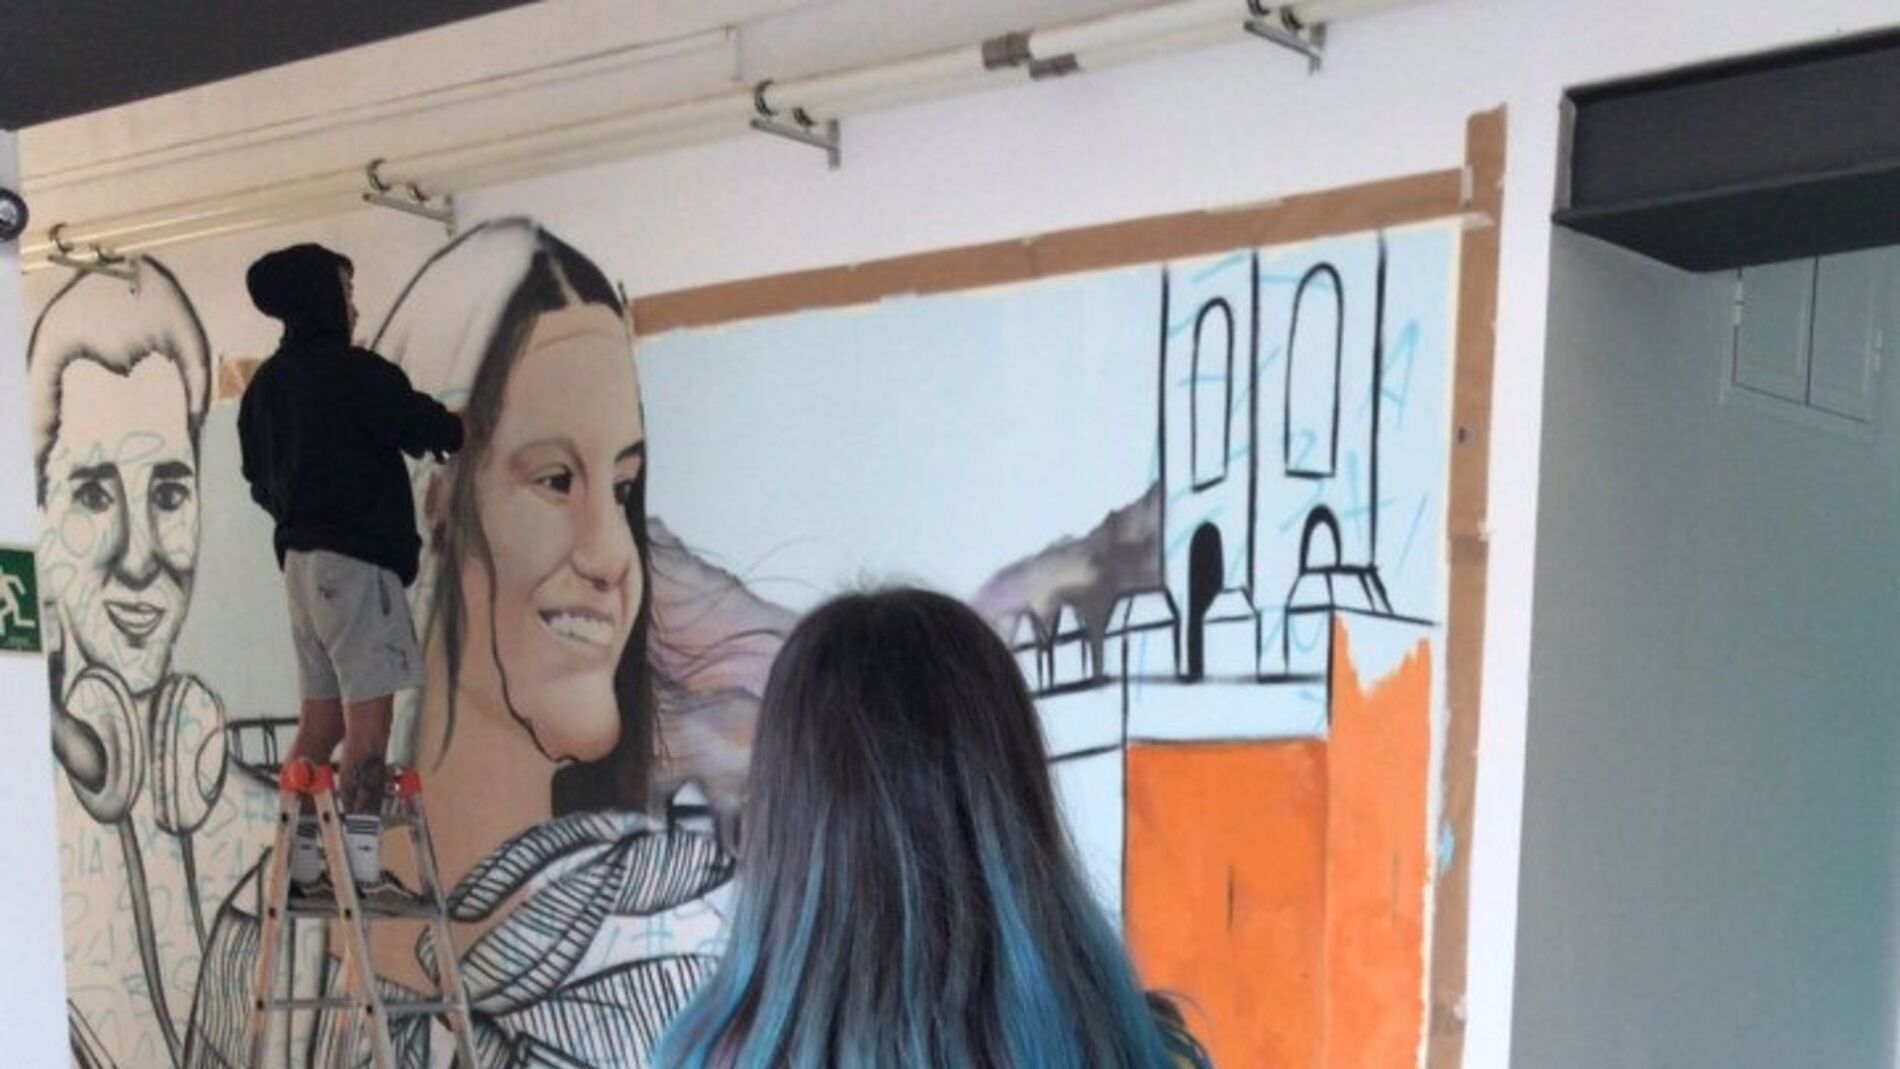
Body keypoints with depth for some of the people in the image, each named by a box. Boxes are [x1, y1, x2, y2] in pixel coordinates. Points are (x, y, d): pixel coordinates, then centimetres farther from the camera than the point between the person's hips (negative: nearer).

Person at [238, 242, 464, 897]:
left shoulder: (267, 383, 15)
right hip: (353, 560, -8)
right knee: (369, 713, -8)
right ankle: (361, 867, -11)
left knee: (320, 716, 9)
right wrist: (458, 426, 15)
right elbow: (428, 429, -6)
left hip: (301, 558, 8)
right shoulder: (351, 372, -10)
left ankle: (301, 862, 9)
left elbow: (260, 478, 19)